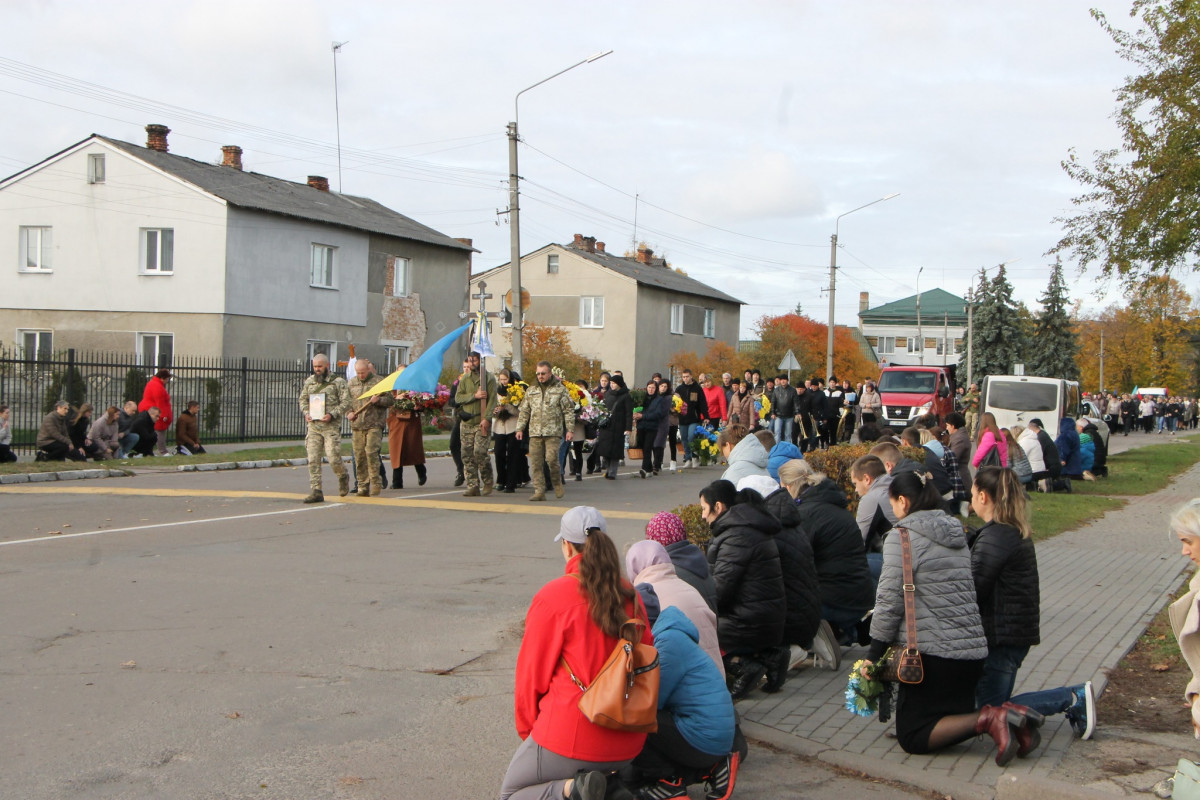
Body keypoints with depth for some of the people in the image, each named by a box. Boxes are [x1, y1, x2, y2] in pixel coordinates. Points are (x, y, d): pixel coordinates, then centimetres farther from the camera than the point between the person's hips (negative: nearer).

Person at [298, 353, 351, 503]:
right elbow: (303, 399, 21)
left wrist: (332, 415, -16)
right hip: (313, 426, 4)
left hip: (331, 426, -4)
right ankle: (316, 492, 1)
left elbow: (345, 402, -4)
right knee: (313, 460, -2)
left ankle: (343, 477, 25)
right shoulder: (309, 382, 13)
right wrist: (306, 413, 2)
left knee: (333, 458, -8)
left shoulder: (338, 382, -1)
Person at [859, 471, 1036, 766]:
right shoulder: (956, 533, 15)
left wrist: (873, 656, -4)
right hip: (973, 650, 8)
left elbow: (890, 601, -13)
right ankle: (1004, 716, -5)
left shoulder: (902, 537, -10)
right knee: (956, 720, 21)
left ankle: (987, 719, -18)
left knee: (912, 737, 0)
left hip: (931, 653, -8)